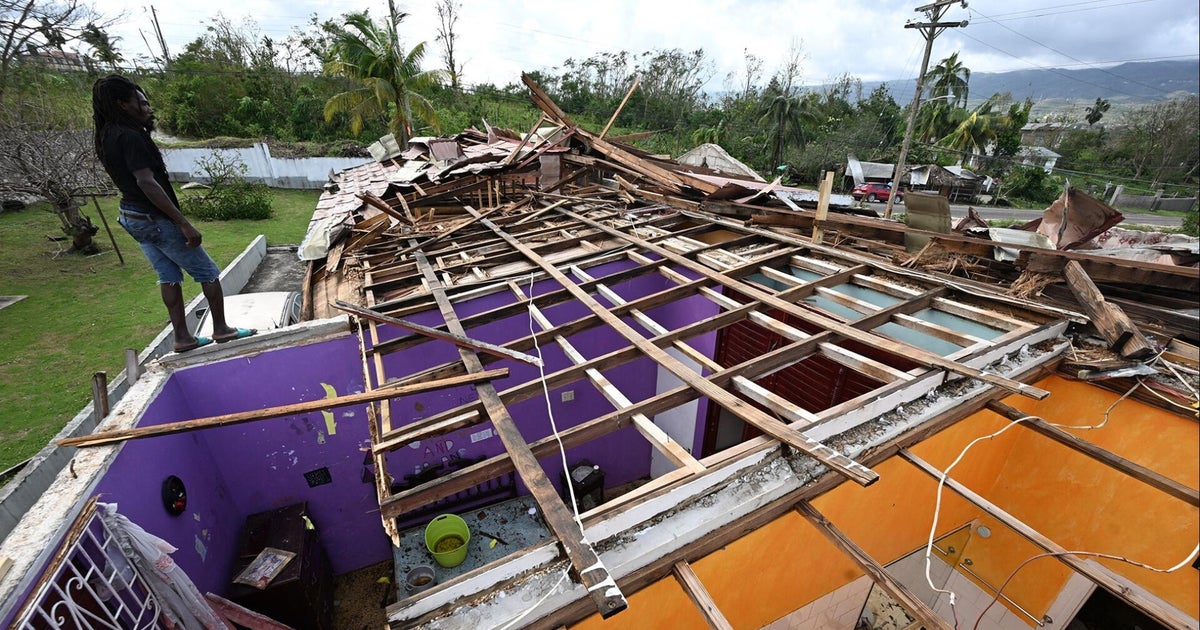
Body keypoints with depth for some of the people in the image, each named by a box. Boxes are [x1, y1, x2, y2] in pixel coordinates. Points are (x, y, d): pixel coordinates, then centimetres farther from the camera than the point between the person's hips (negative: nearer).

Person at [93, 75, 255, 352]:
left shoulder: (108, 136, 9)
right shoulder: (129, 136, -19)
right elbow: (147, 183, -26)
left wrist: (146, 125, 13)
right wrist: (184, 224, -28)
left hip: (132, 216, 9)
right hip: (155, 218, -9)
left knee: (169, 275, 13)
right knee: (207, 271, 1)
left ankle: (182, 337, 15)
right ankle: (221, 329, 9)